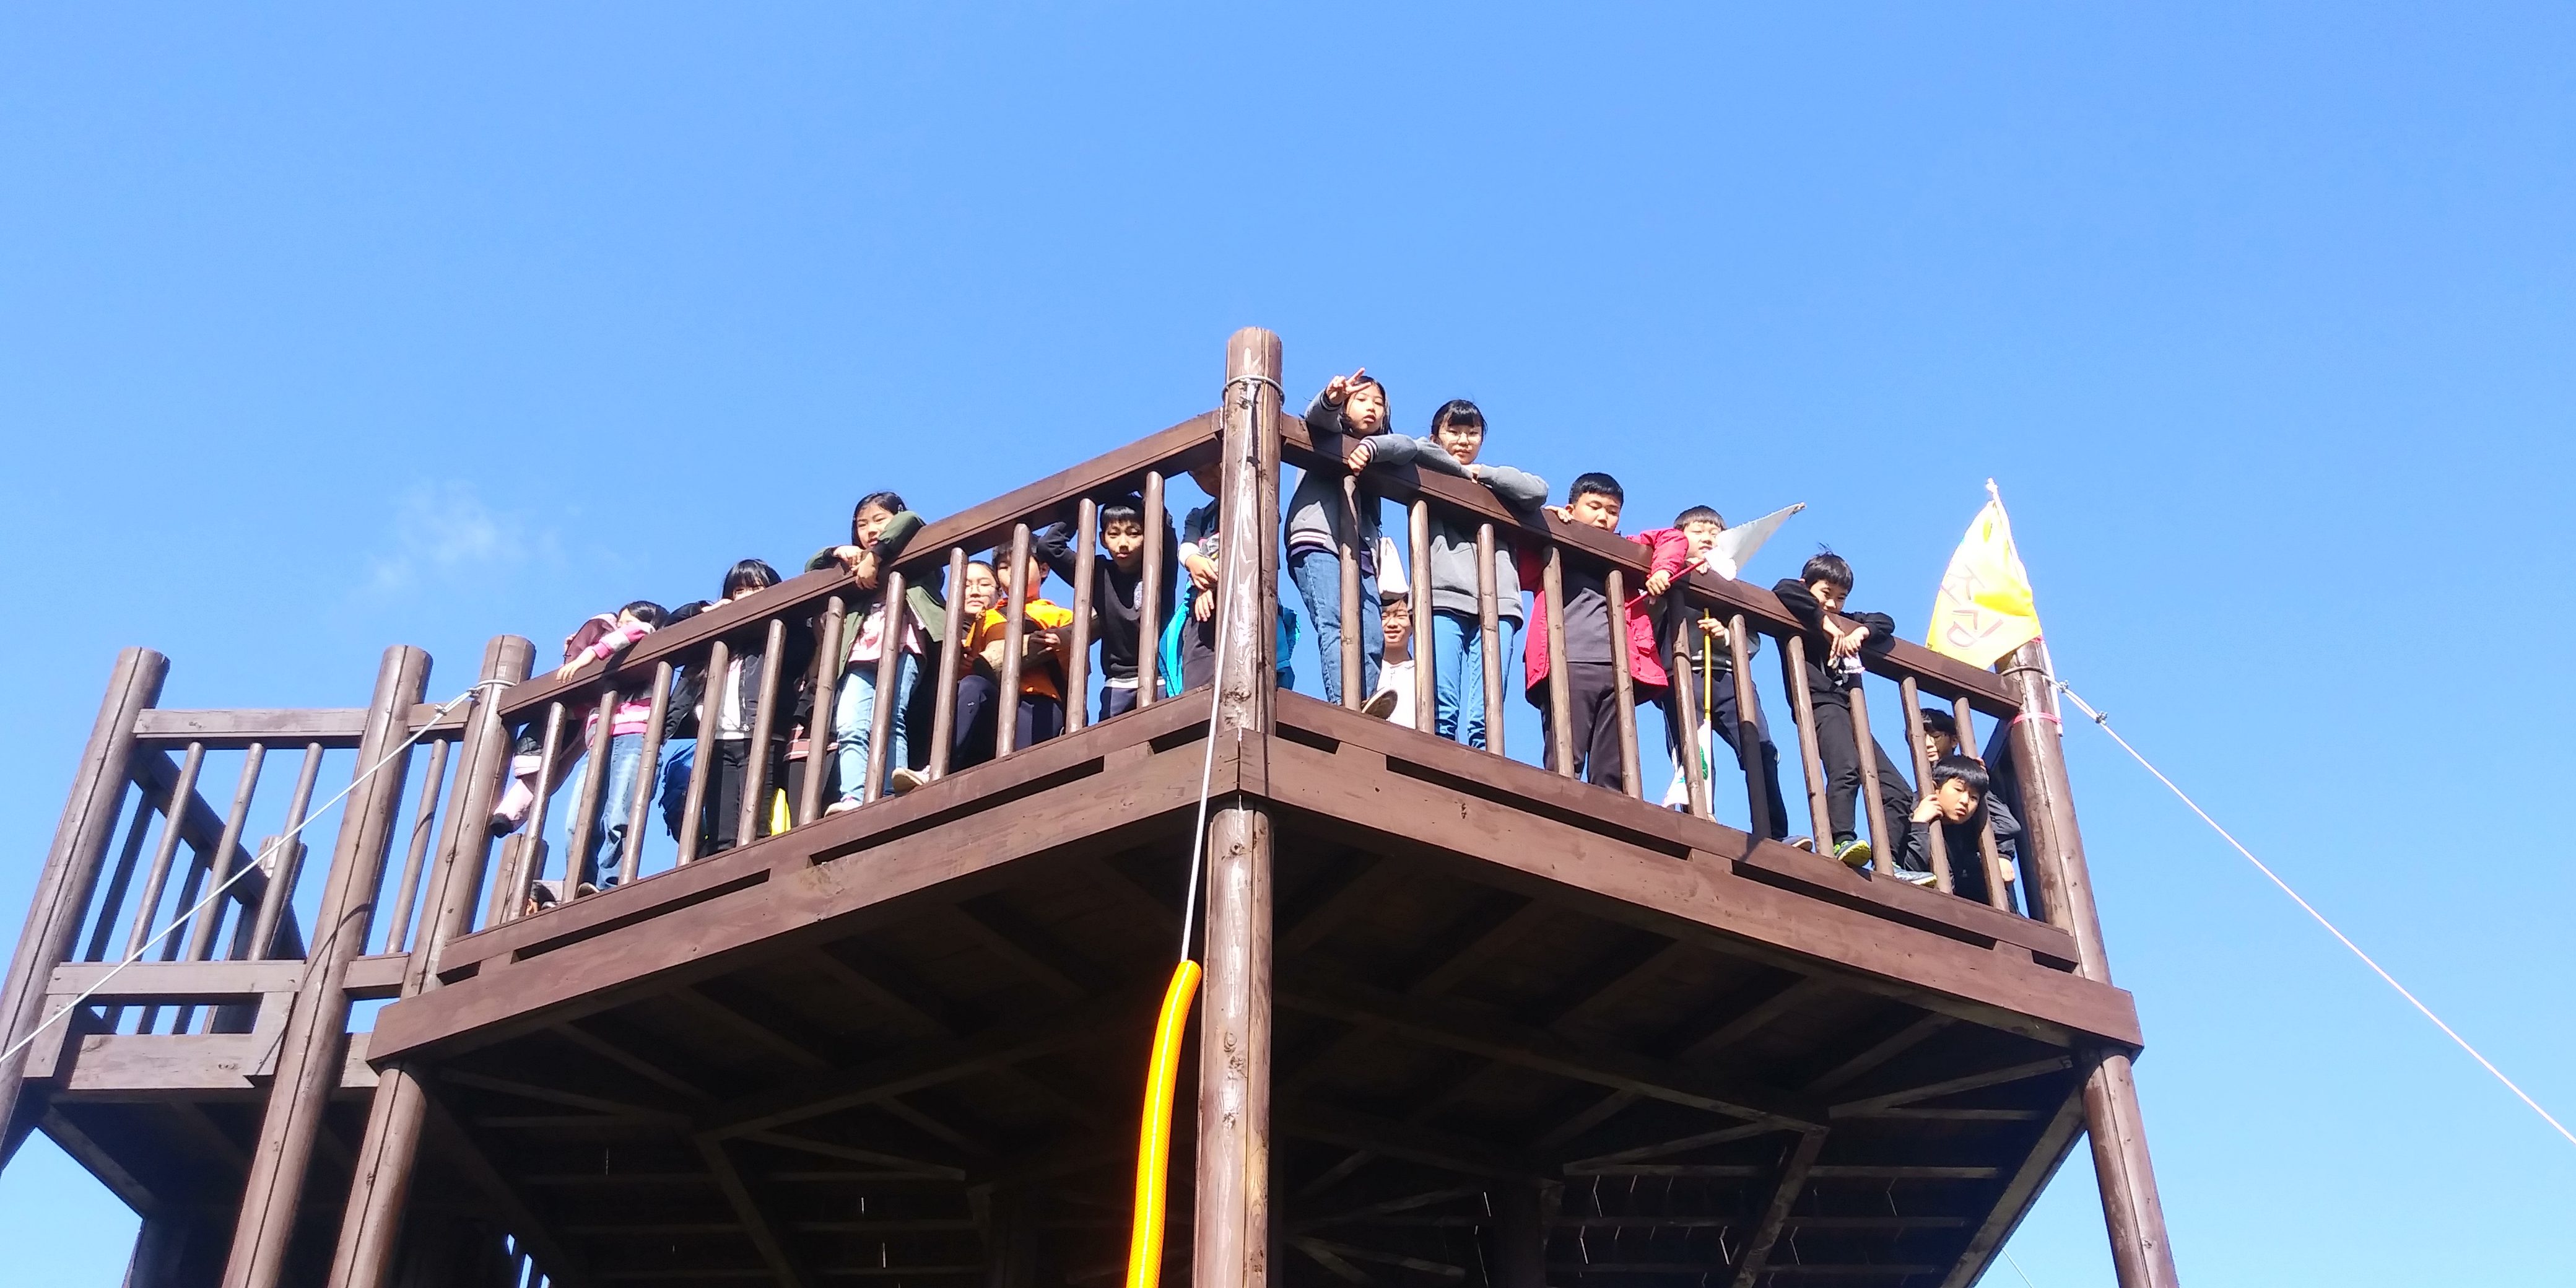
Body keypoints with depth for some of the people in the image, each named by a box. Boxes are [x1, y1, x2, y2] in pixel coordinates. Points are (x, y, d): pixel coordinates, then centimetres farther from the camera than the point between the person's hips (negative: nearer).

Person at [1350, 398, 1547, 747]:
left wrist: (1482, 473, 11)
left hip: (1497, 604, 2)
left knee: (1481, 720, -12)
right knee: (1442, 713, -16)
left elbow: (1538, 491, 10)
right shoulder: (1427, 475, 21)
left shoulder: (1495, 485, 28)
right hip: (1443, 601, -2)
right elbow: (1406, 447, 0)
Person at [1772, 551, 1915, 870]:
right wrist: (1825, 622, -10)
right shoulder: (1802, 617, 9)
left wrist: (1861, 632, 4)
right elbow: (1784, 590, -10)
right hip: (1821, 704, -8)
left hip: (1851, 710, 8)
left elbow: (1885, 622, 25)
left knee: (1899, 791, 0)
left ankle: (1887, 864, -5)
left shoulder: (1846, 623, 29)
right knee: (1846, 769, -34)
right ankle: (1842, 841, -44)